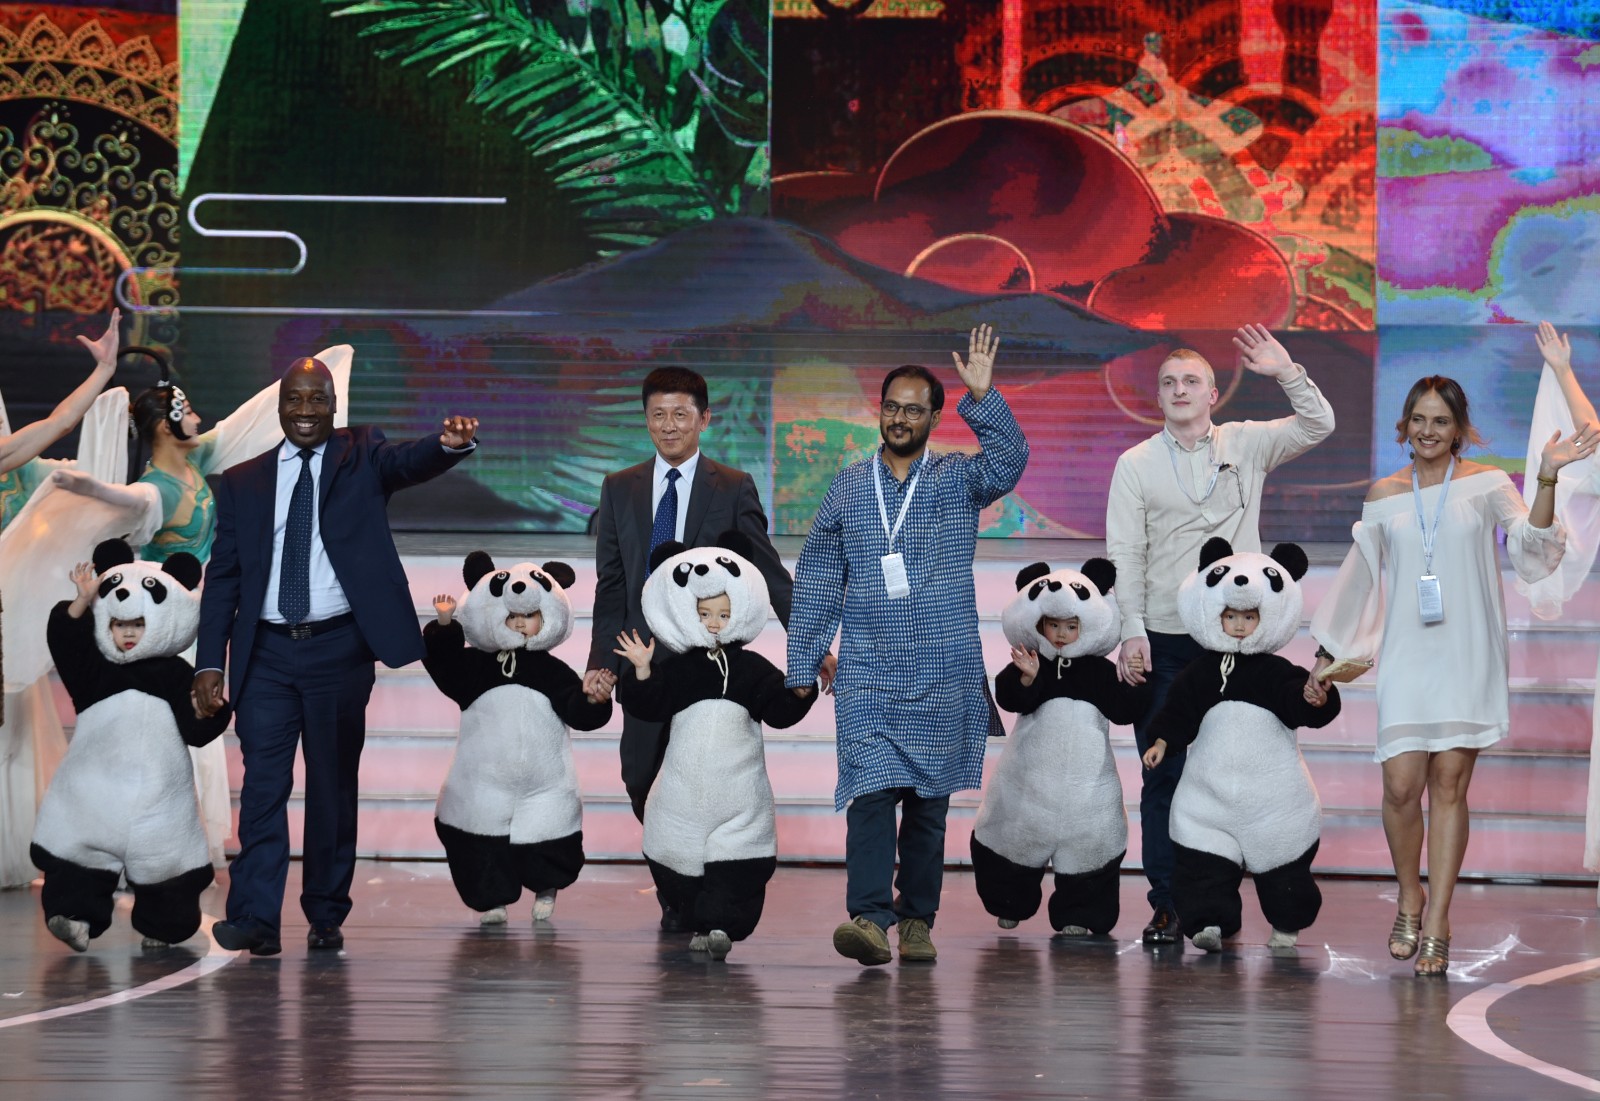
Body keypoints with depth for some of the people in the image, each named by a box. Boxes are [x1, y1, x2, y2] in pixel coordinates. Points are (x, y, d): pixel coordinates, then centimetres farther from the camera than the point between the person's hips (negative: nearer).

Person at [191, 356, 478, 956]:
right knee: (263, 783, -5)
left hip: (338, 648, -1)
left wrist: (452, 443, -40)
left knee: (334, 786, 6)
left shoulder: (360, 456, 6)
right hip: (267, 652, 1)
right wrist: (210, 662, -1)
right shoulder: (241, 483, 9)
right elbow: (222, 577, 8)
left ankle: (326, 916, 14)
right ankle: (254, 919, -9)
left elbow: (411, 462, -16)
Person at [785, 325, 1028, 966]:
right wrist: (802, 666, 8)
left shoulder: (959, 480, 6)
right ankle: (869, 918, -21)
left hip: (945, 674, 0)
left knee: (930, 799, 5)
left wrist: (982, 397, -30)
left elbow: (1008, 459, -16)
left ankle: (917, 919, 13)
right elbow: (816, 581, 12)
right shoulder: (848, 487, 11)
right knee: (871, 791, -13)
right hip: (868, 673, 0)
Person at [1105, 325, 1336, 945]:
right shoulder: (1136, 465, 6)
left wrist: (1287, 373, -9)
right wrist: (1131, 632, -8)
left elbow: (1318, 425, 6)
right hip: (1163, 639, -1)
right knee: (1163, 774, -2)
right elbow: (1124, 556, 2)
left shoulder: (1245, 445, 10)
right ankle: (1166, 903, 2)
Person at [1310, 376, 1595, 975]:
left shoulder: (1486, 485, 3)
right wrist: (1326, 652, 20)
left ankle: (1436, 925, 2)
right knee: (1401, 785, -8)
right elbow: (1359, 577, 18)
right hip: (1406, 656, 2)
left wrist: (1547, 480, -26)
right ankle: (1410, 900, 17)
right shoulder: (1384, 495, 10)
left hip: (1467, 656, -2)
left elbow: (1531, 543, -11)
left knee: (1449, 784, -3)